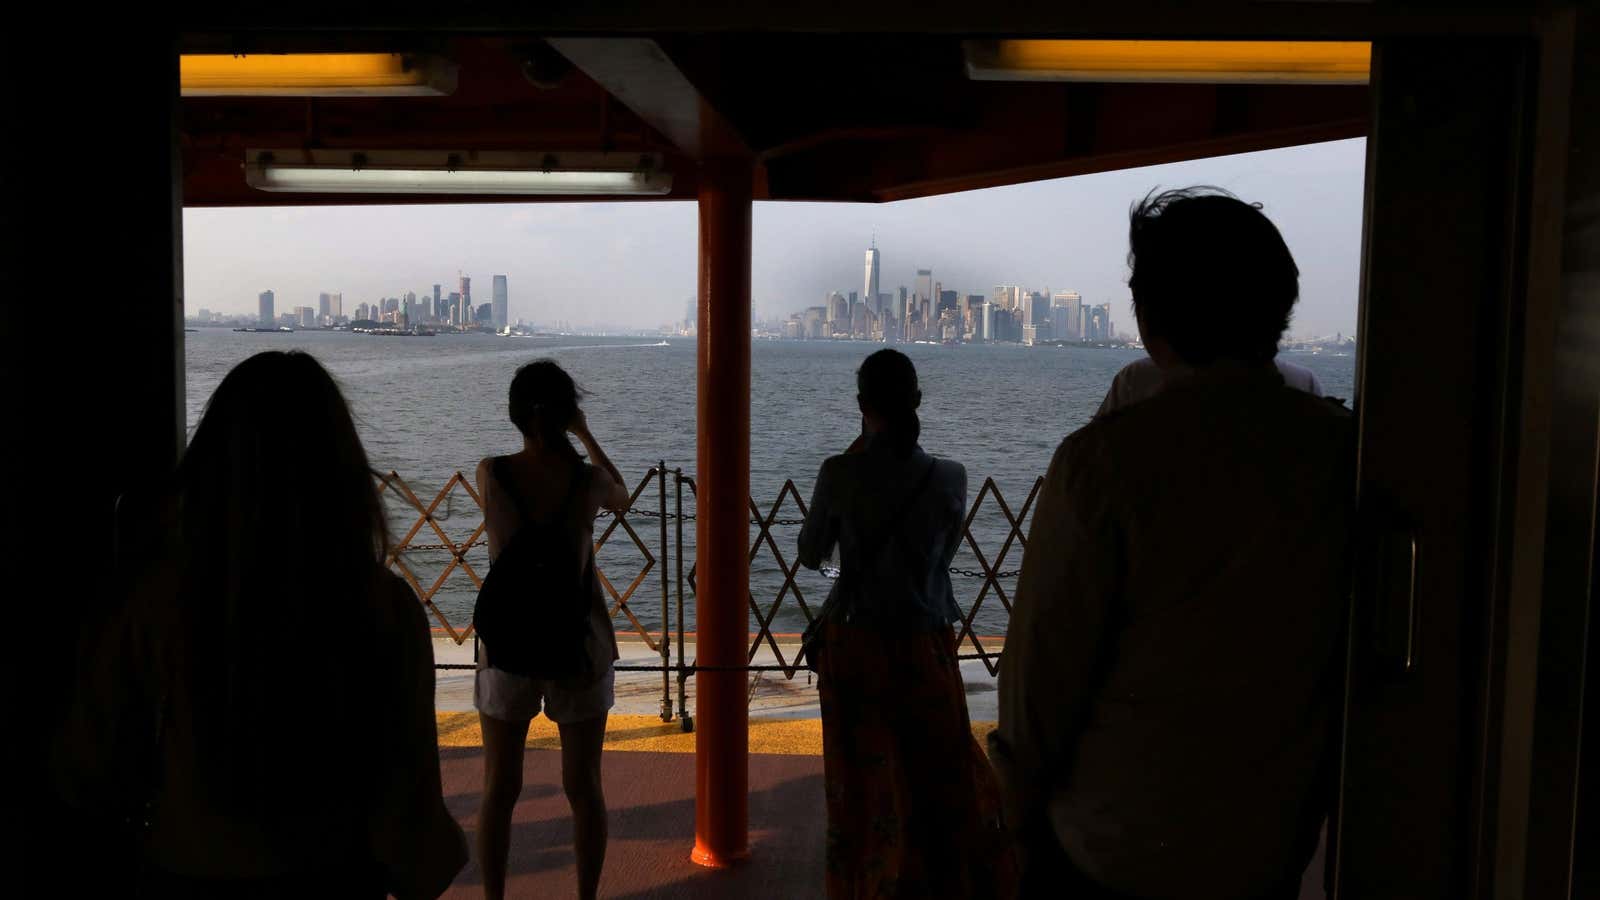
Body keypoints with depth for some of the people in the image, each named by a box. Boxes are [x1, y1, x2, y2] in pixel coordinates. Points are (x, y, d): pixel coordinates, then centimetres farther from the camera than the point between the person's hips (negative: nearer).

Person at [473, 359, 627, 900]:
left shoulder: (490, 474, -9)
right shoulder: (588, 479, -10)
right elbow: (622, 500, 13)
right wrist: (586, 436, 14)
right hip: (579, 642, 0)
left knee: (499, 789, 13)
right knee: (583, 787, 12)